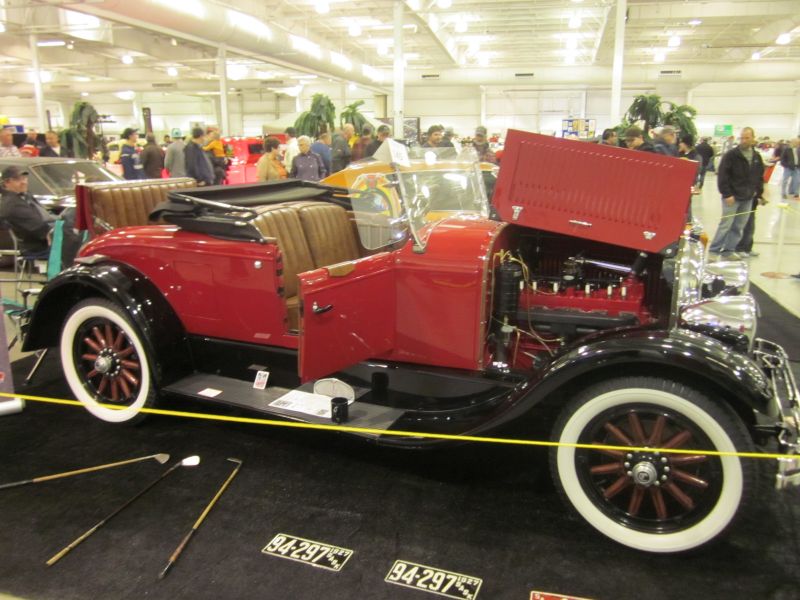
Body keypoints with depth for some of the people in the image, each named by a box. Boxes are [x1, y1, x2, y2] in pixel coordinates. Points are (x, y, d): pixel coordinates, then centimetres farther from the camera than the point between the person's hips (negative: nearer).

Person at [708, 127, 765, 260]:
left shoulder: (757, 157, 10)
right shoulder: (731, 155, -7)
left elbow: (760, 178, 17)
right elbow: (722, 176, -11)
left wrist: (760, 194, 11)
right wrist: (727, 194, -16)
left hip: (748, 198, 5)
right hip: (732, 197, -5)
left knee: (739, 227, 7)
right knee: (725, 224, -6)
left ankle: (729, 250, 15)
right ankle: (714, 251, 0)